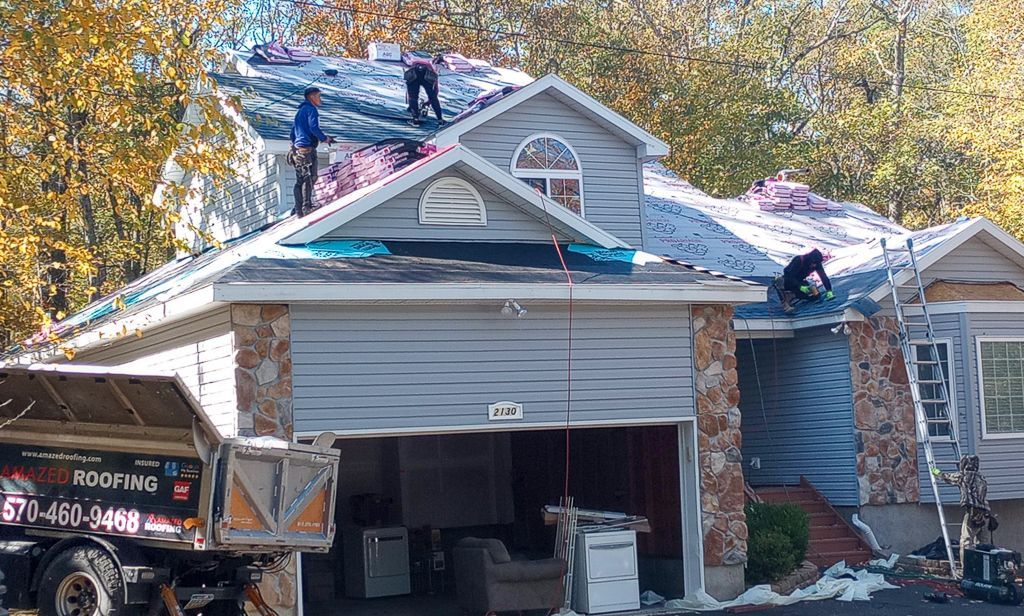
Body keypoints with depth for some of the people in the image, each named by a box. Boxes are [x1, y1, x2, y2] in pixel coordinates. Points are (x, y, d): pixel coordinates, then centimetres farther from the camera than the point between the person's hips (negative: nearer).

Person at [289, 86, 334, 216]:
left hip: (297, 149, 10)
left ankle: (298, 209, 7)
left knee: (300, 180, 8)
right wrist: (324, 138, -5)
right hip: (307, 148, -10)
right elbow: (314, 128, -18)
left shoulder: (299, 111, 23)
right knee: (309, 177, -10)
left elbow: (293, 132, 26)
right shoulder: (311, 109, -6)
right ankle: (306, 206, -14)